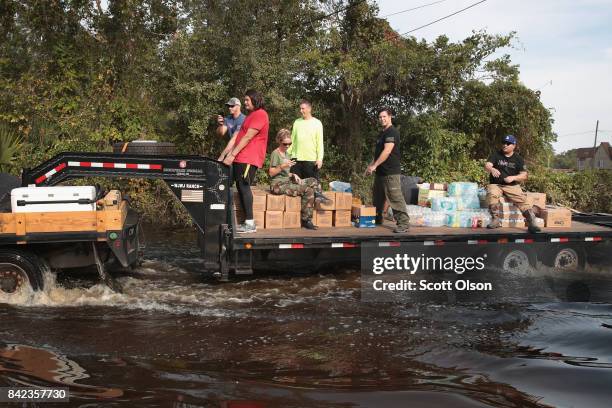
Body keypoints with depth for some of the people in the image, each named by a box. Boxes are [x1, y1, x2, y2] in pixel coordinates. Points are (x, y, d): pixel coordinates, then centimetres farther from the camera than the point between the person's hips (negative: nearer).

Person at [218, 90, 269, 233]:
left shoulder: (260, 114, -7)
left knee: (243, 186, -12)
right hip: (240, 158, 9)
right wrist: (223, 155, 14)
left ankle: (250, 224, -11)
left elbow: (247, 137, -15)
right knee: (241, 187, 6)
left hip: (249, 159, -9)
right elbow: (236, 137, 20)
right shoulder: (250, 116, 24)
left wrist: (232, 154, -16)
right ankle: (248, 222, 8)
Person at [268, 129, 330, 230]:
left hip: (287, 182, 9)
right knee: (308, 190, -23)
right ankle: (306, 220, -19)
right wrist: (283, 166, -26)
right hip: (278, 185, -9)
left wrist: (293, 175, 6)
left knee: (313, 181, -1)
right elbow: (271, 173, -13)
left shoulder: (286, 153, 19)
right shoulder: (275, 153, -8)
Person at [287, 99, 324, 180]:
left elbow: (320, 143, -4)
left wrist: (320, 158, -10)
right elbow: (292, 139, 12)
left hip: (311, 159, -4)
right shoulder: (297, 122, 10)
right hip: (297, 159, 4)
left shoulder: (317, 123, -1)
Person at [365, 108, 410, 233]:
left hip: (391, 172, -10)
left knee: (395, 198, -11)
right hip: (381, 171, 10)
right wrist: (371, 165, 17)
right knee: (377, 198, 18)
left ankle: (403, 223, -10)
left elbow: (387, 151, -22)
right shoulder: (382, 133, 18)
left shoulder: (392, 132, -13)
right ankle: (377, 219, 31)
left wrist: (374, 165, -21)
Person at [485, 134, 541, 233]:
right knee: (491, 194, -34)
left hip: (512, 186, 1)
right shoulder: (495, 155, 5)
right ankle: (496, 220, -30)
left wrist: (513, 177, -19)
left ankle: (532, 223, -25)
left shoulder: (518, 159, 7)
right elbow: (486, 166, -10)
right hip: (495, 184, -1)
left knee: (522, 200, -23)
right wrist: (491, 169, -36)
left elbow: (524, 175, 2)